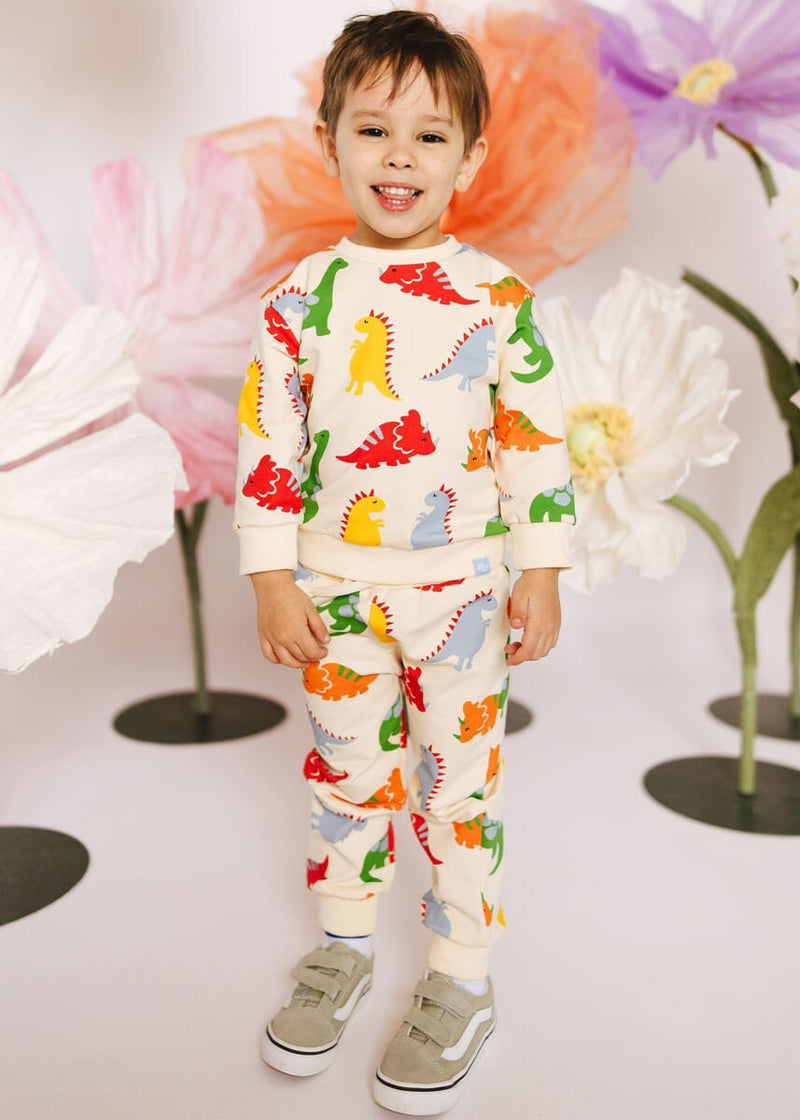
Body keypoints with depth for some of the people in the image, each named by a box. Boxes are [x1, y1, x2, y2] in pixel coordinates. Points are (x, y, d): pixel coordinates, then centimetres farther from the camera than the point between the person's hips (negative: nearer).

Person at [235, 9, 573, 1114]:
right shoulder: (303, 296, -3)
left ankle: (461, 980, 29)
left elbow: (537, 439, -2)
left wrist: (542, 579, -3)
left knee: (460, 781, 9)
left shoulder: (498, 297, -6)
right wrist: (274, 582, -4)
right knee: (346, 769, 17)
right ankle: (343, 945, 39)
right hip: (336, 588, 2)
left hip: (460, 588, -1)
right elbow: (267, 441, -1)